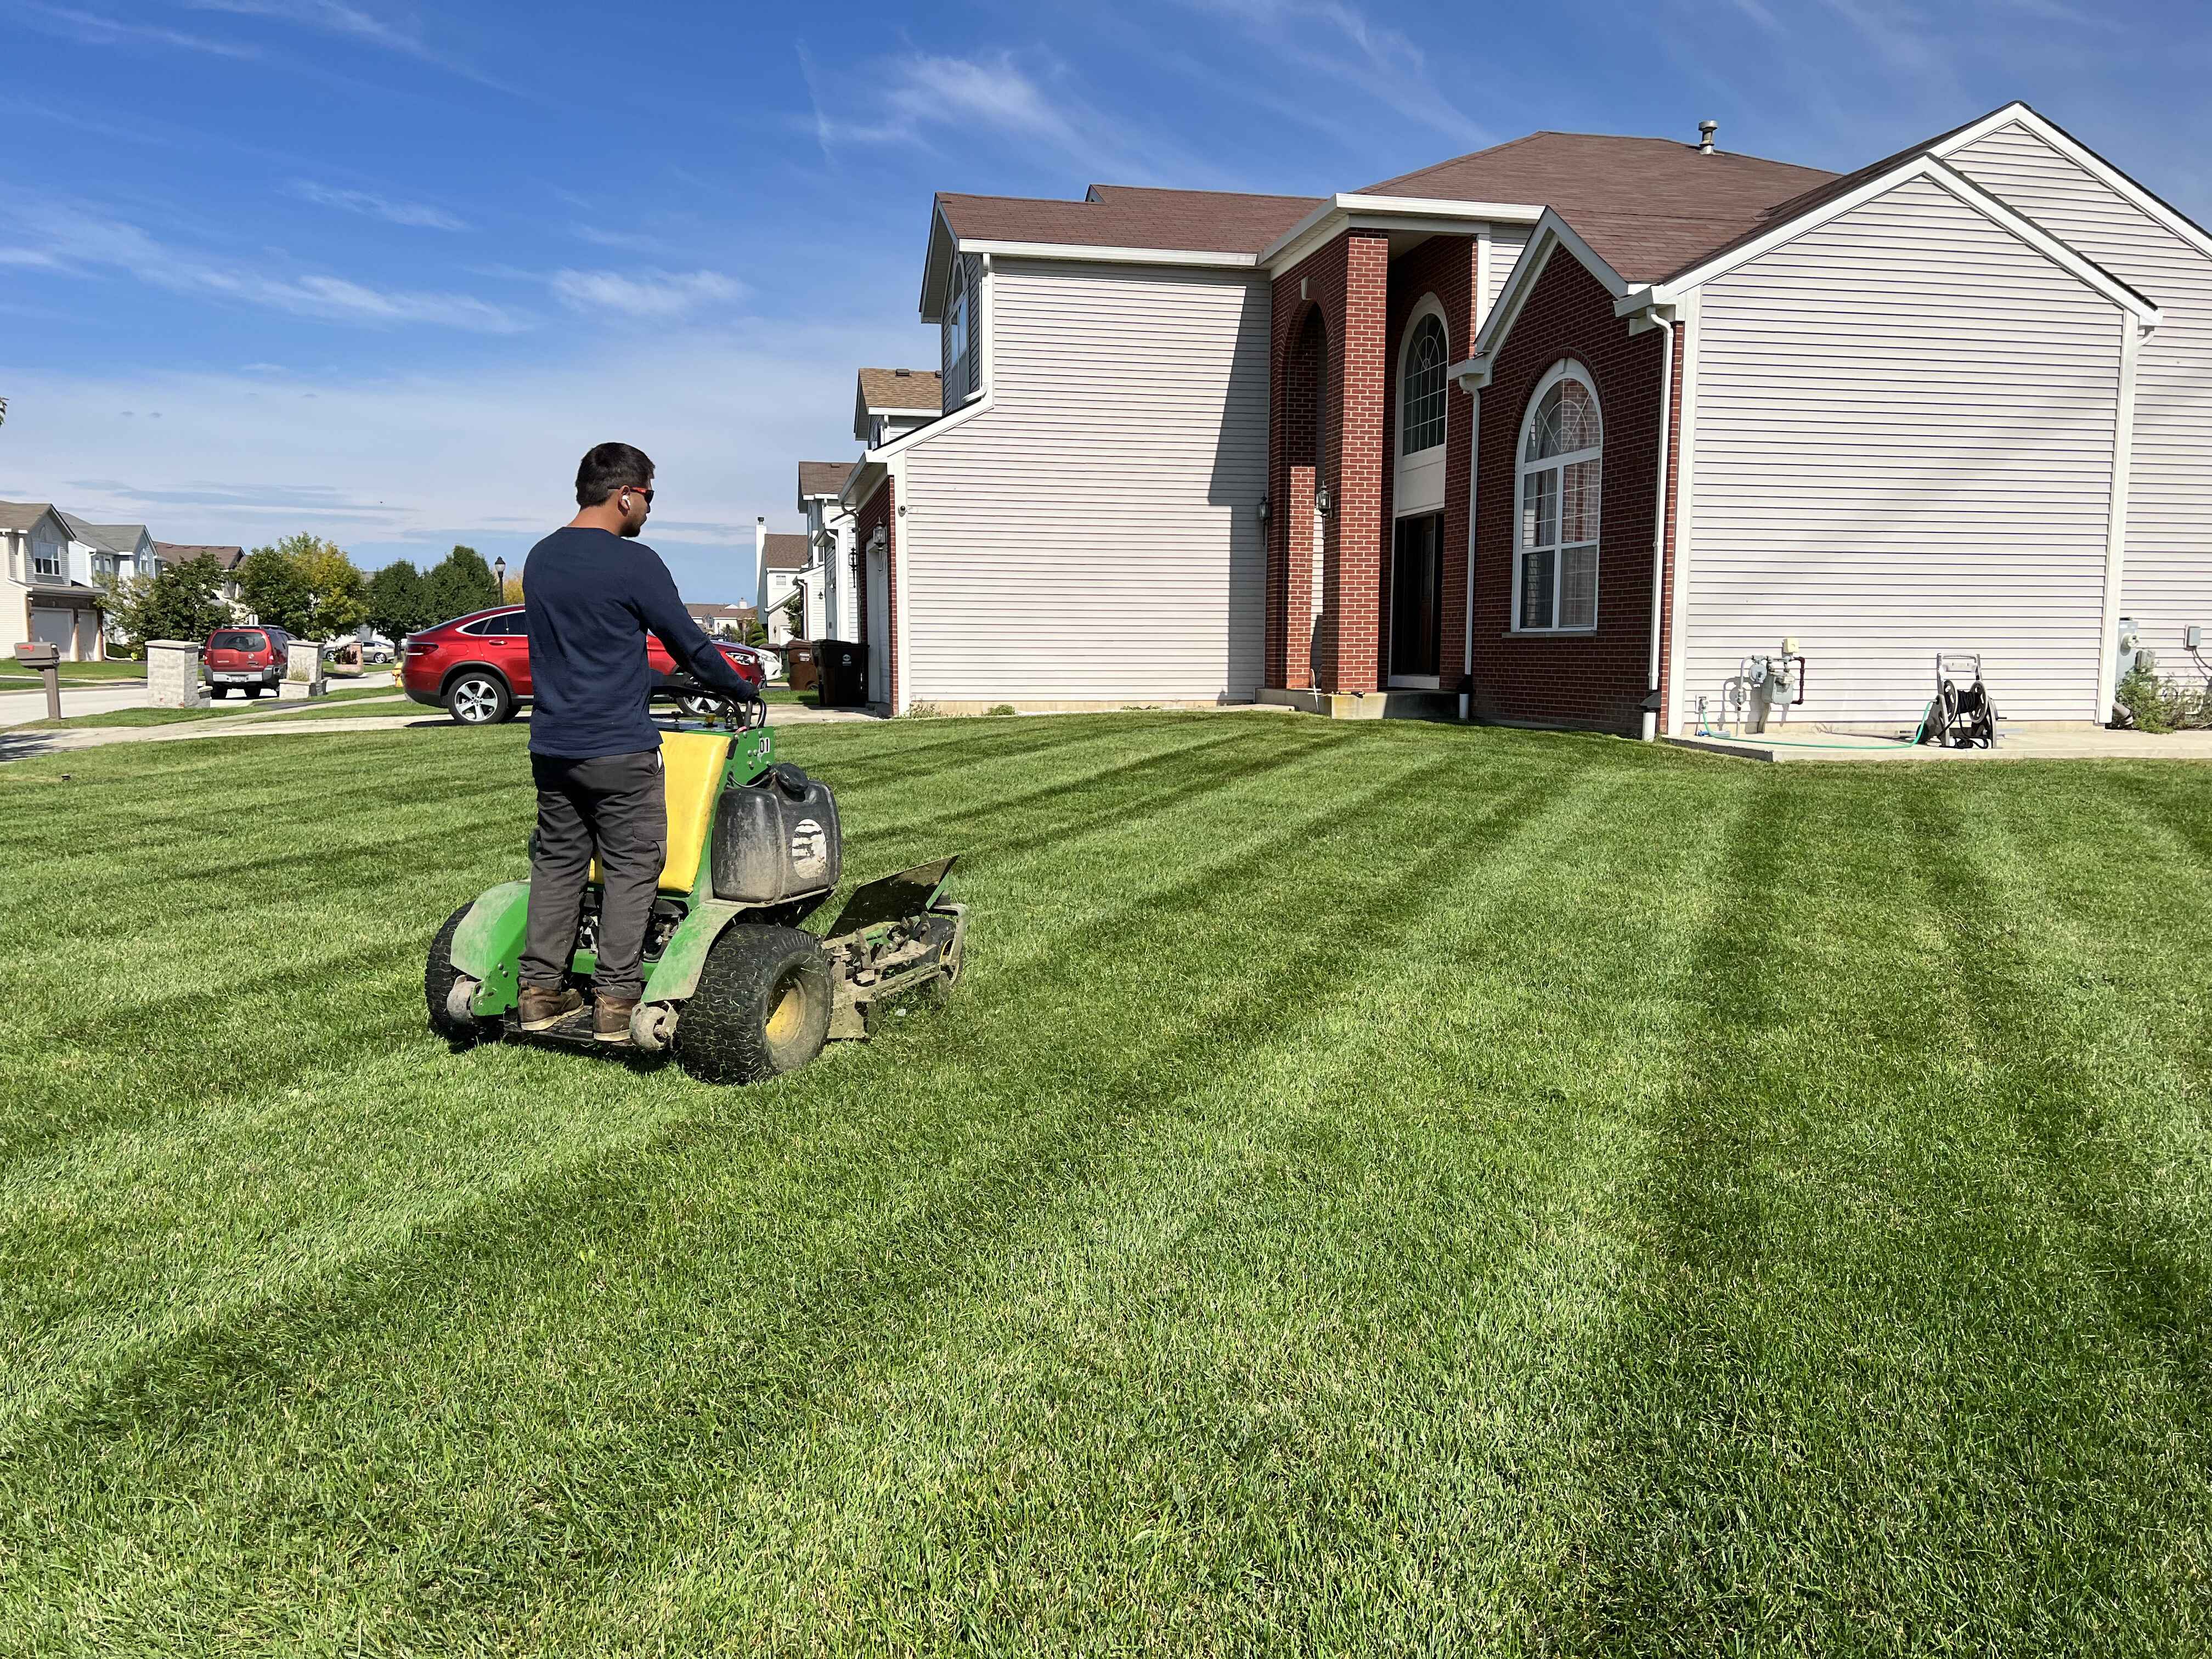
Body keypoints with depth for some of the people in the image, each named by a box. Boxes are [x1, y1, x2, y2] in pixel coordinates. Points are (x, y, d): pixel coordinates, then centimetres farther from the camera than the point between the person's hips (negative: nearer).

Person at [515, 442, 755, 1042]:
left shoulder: (540, 559, 11)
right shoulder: (634, 563, -12)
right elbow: (688, 643, -5)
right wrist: (741, 687, 11)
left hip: (552, 745, 7)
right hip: (619, 748, -7)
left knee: (557, 862, 14)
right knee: (630, 868, 2)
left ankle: (541, 991, 17)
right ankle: (617, 1000, 3)